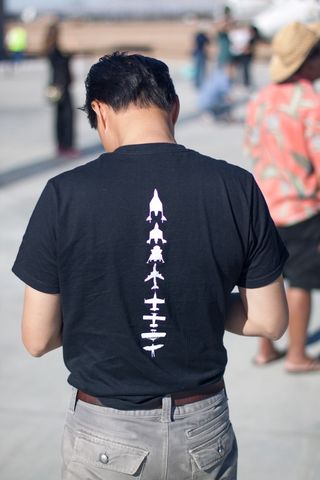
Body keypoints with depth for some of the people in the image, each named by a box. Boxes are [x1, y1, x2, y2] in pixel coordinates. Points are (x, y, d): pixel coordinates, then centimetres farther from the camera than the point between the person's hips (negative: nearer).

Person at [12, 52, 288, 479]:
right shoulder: (237, 187, -10)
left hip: (104, 435, -1)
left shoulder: (65, 194, -15)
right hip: (204, 429, 2)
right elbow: (270, 322, -3)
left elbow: (38, 339, -9)